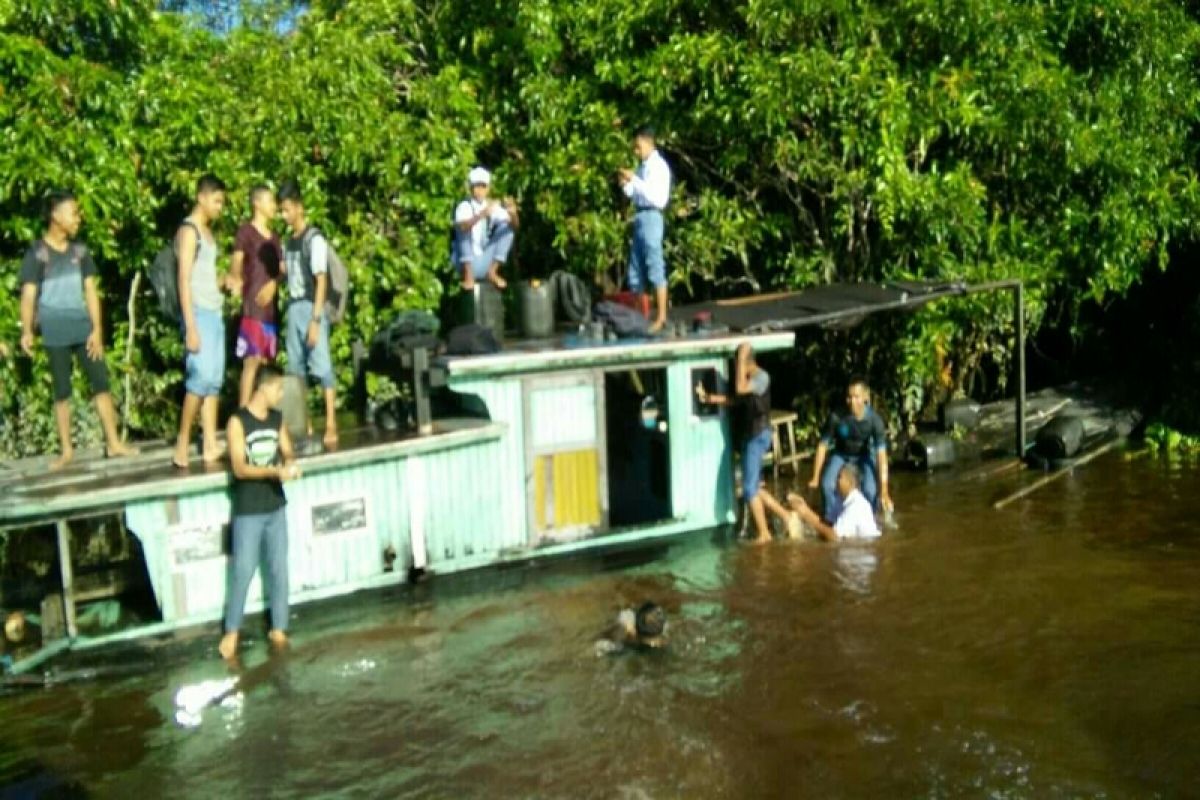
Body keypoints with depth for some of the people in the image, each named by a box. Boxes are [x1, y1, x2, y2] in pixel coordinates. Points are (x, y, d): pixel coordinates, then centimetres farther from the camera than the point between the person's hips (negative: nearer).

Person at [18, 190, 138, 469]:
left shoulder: (79, 250, 7)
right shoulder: (37, 253, -5)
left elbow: (91, 291, 8)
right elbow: (28, 295, -8)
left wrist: (97, 330, 0)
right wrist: (26, 331, -17)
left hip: (83, 329, 4)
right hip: (55, 334, -4)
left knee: (101, 382, 3)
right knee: (62, 391, 3)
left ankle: (113, 443, 9)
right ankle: (66, 450, 10)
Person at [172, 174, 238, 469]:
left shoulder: (208, 231, 18)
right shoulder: (189, 230, -7)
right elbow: (184, 280, -13)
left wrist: (225, 281, 2)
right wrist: (190, 327, -19)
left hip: (215, 312, 9)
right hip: (199, 312, -9)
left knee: (215, 380, 6)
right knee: (201, 376, -14)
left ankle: (210, 445, 8)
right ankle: (182, 445, -7)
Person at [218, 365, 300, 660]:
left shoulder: (278, 418, 6)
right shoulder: (238, 421, -12)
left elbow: (287, 452, 9)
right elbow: (240, 468, -17)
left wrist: (290, 464, -14)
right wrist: (275, 471, -29)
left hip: (276, 506, 5)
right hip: (248, 510, -5)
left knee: (279, 569, 8)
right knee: (243, 571, -1)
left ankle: (278, 628, 17)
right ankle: (231, 631, 13)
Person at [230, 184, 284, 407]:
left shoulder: (275, 236, 19)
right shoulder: (246, 231, -2)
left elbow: (282, 270, 15)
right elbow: (235, 268, -5)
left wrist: (273, 283, -4)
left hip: (272, 308, 7)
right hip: (253, 307, -7)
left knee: (267, 362, 7)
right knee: (252, 361, -12)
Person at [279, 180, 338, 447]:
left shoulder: (314, 239, -9)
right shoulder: (288, 241, 13)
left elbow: (321, 281, -13)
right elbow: (284, 270, 17)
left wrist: (316, 320, -18)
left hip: (312, 308, -7)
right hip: (294, 308, 8)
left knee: (322, 366, -9)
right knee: (295, 368, 8)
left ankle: (331, 425, -9)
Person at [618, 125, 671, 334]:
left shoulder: (659, 166, -8)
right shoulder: (642, 166, 17)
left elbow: (657, 196, -18)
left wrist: (634, 180, -19)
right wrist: (625, 185, 3)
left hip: (651, 217, -9)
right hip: (638, 218, 9)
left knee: (655, 268, -9)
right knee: (636, 270, 11)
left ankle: (661, 317, -8)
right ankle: (642, 315, 18)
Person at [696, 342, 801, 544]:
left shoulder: (762, 377, -15)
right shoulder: (750, 379, 12)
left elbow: (740, 389, -31)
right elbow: (736, 399, 20)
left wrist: (742, 358, -25)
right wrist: (709, 398, 12)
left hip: (758, 436, -9)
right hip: (751, 436, 9)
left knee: (749, 488, -6)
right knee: (754, 487, 12)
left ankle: (763, 533, 2)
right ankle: (787, 516, 17)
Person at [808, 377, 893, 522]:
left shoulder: (874, 420, -30)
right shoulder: (836, 417, -30)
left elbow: (881, 454, -33)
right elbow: (823, 445, -19)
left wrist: (884, 491, -39)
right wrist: (815, 478, -15)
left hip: (865, 455, 0)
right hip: (841, 454, 1)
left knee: (870, 490, -25)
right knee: (827, 484, -25)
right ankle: (833, 521, -1)